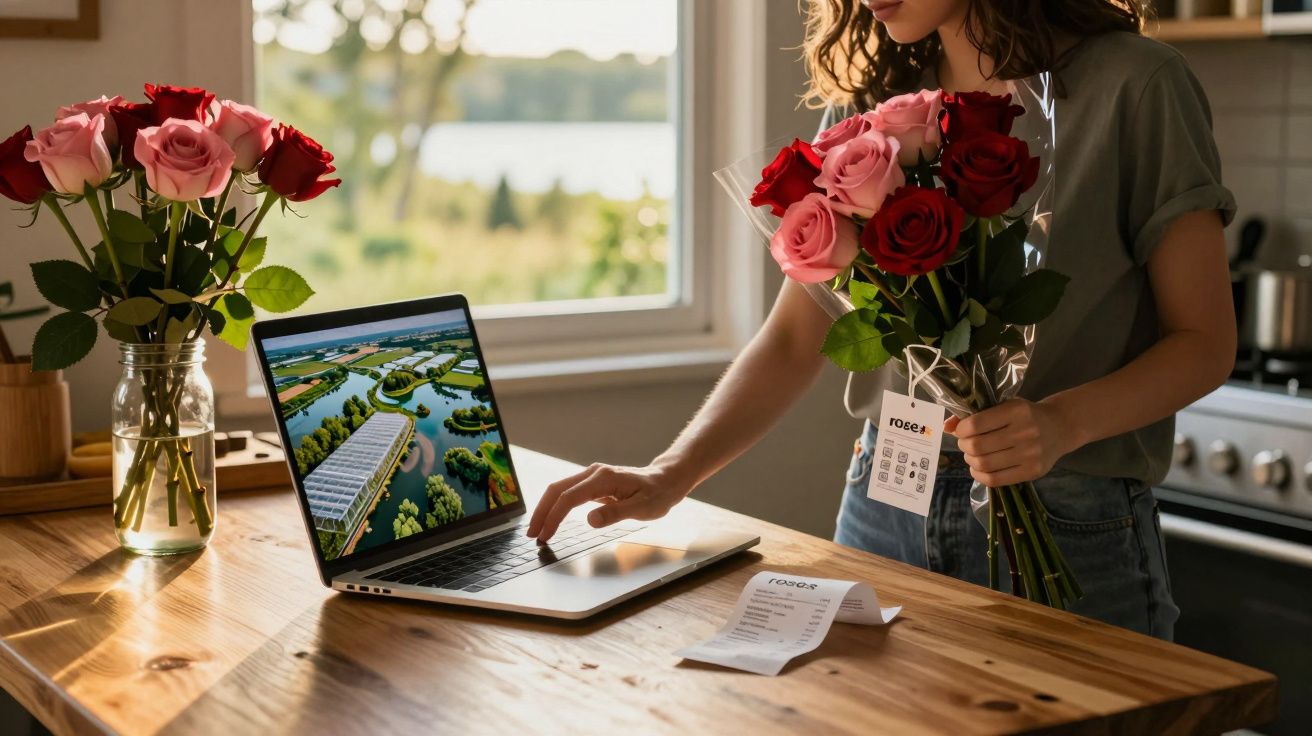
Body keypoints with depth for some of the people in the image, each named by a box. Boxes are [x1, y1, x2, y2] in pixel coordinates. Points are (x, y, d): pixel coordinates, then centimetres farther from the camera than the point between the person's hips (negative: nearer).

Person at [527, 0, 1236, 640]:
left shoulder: (1131, 84, -8)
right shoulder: (870, 104, 5)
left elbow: (1205, 342, -7)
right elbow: (793, 341, 3)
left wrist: (1064, 422, -25)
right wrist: (670, 476, -11)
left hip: (1071, 532, -4)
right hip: (883, 510, 4)